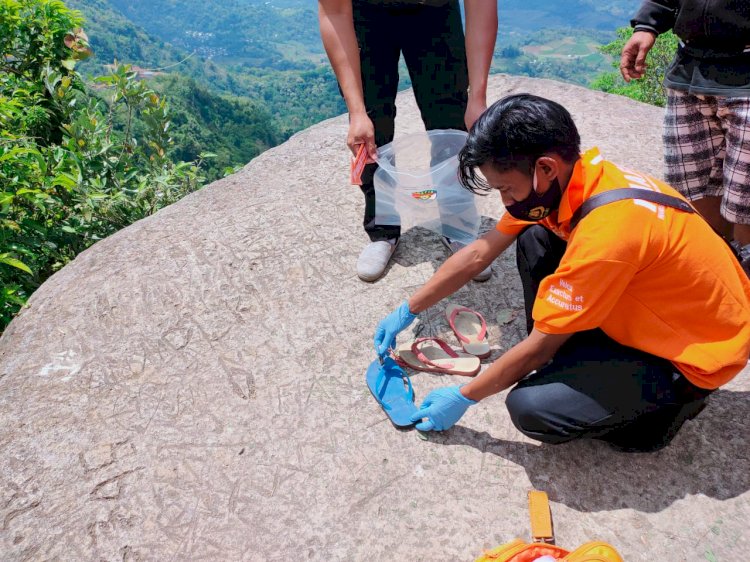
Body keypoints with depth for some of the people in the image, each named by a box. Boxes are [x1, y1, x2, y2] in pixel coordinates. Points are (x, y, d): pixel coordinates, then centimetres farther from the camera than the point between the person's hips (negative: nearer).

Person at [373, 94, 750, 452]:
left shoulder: (606, 233, -35)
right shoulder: (562, 178, -10)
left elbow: (538, 348, -24)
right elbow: (478, 254, 0)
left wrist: (462, 397, -10)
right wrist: (407, 312, 6)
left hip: (698, 352, -8)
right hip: (652, 308, 8)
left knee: (532, 408, -23)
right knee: (534, 241, -4)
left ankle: (671, 399, 2)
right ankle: (570, 360, 8)